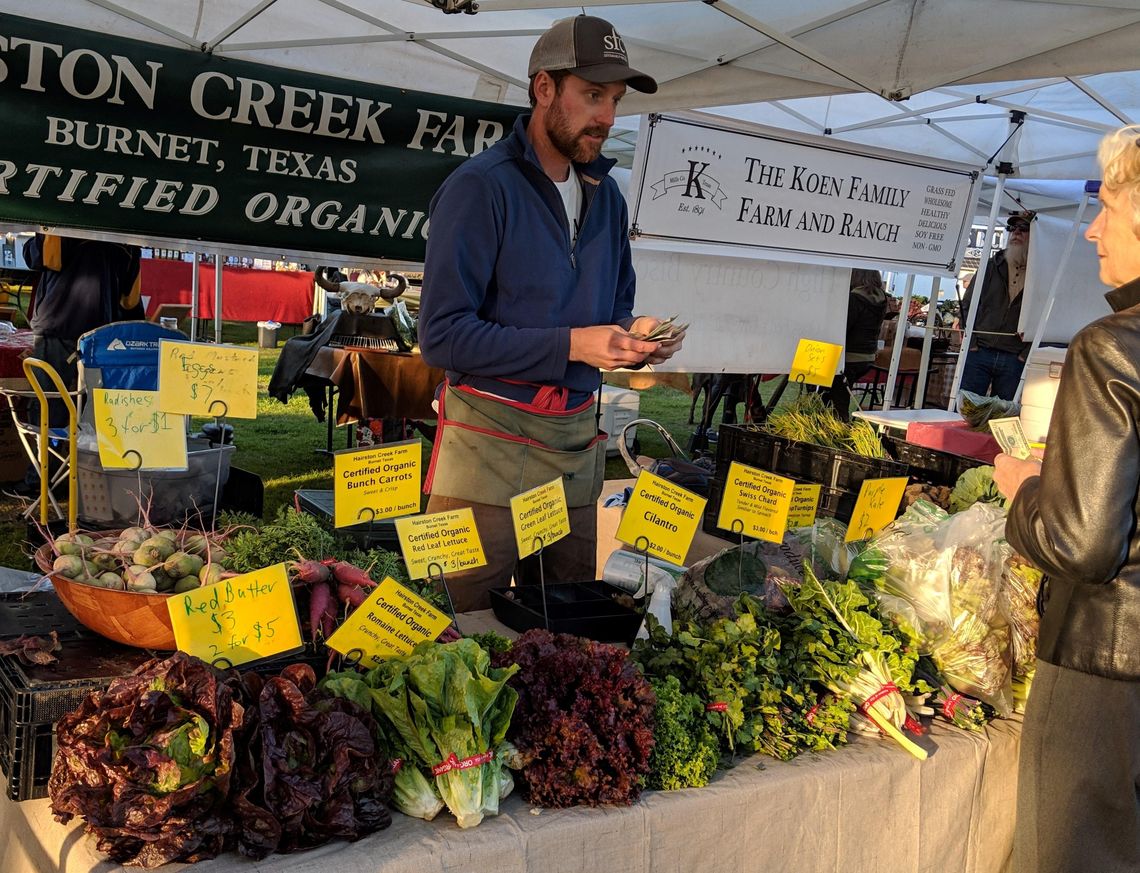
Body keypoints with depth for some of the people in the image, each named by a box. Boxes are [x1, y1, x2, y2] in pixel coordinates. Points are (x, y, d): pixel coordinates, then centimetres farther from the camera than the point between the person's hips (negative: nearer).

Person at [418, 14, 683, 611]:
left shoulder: (605, 195, 10)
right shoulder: (482, 186, -11)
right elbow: (441, 335, -17)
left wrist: (633, 337, -4)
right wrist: (571, 345, -21)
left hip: (577, 442, 6)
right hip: (490, 443, -6)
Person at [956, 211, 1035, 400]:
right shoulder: (991, 267, 10)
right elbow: (967, 305, 10)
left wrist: (1025, 354, -4)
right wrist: (971, 344, -1)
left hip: (1014, 361, -1)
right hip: (979, 354, 1)